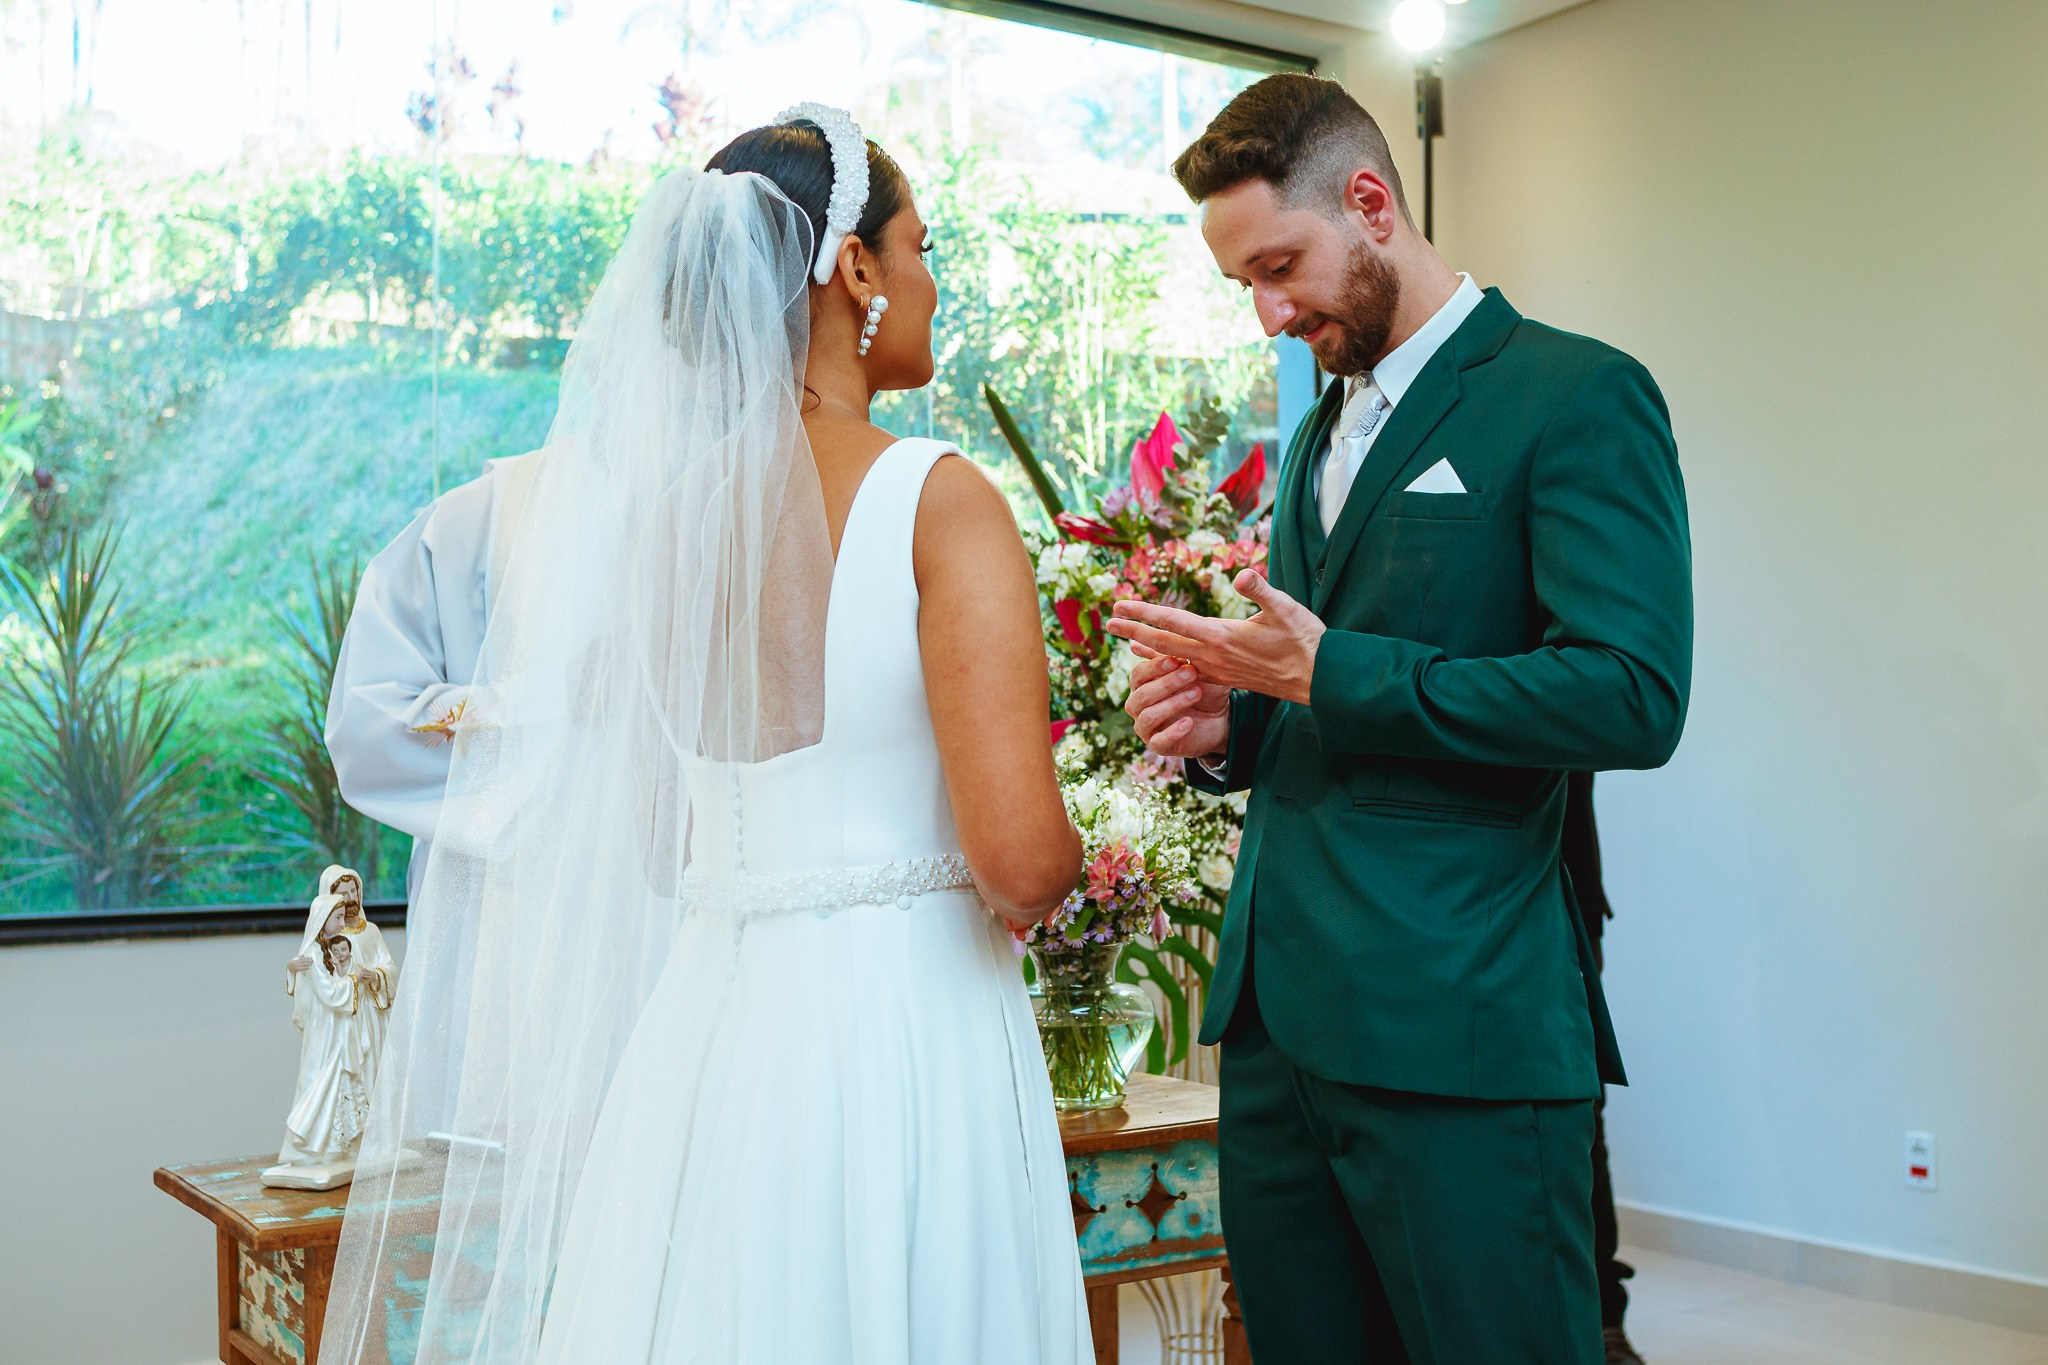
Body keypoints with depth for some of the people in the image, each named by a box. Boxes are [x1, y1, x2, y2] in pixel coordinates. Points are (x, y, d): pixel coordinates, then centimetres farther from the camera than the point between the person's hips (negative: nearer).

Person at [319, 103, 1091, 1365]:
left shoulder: (660, 509, 3)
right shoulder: (937, 498, -13)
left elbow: (651, 845, 10)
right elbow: (1022, 860, -19)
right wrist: (1067, 862, 3)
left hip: (706, 1029, 6)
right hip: (902, 1038, -5)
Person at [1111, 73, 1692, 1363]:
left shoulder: (1576, 395, -6)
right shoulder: (1322, 431, 19)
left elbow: (1634, 695, -17)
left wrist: (1325, 671, -17)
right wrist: (1227, 726, 4)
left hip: (1456, 1029, -7)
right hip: (1278, 1012, 8)